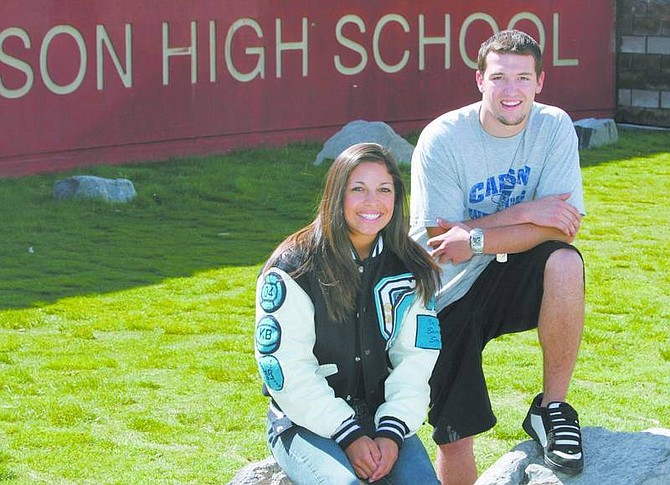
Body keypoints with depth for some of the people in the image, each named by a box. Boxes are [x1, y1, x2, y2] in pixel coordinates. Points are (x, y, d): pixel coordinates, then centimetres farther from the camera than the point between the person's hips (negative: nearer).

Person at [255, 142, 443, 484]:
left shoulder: (411, 271, 2)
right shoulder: (292, 270, -11)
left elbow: (415, 359, -2)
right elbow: (285, 369, -14)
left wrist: (391, 432, -16)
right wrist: (349, 436, -19)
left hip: (382, 416, 4)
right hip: (305, 422, -3)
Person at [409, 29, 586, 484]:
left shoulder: (554, 127, -8)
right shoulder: (442, 139, -15)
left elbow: (563, 226, -17)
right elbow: (439, 237, -18)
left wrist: (476, 239, -27)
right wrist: (525, 213, -23)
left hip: (513, 278, 2)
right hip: (449, 294, -2)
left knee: (565, 262, -31)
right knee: (455, 441, -12)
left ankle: (552, 408, -14)